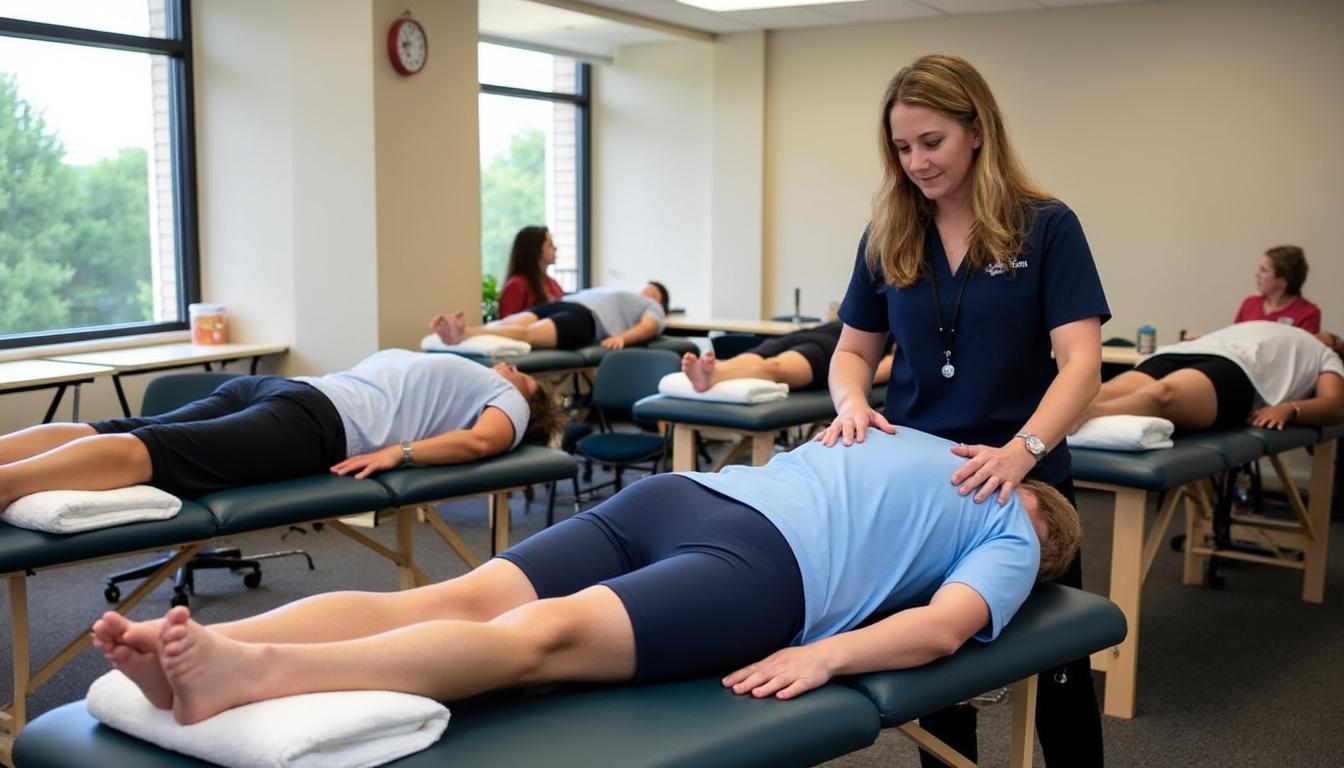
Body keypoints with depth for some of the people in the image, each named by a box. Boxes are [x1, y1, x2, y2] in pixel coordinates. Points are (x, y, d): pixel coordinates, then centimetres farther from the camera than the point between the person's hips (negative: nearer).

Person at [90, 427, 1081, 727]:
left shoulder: (914, 439, 40)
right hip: (763, 558, -6)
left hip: (681, 490, 6)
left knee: (458, 599, -12)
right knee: (540, 636, -25)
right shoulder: (1012, 539, 21)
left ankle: (209, 647, -30)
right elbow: (945, 625, 1)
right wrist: (824, 654, -6)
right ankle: (249, 670, -46)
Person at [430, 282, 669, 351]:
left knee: (527, 333, -34)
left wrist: (621, 337, -18)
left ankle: (464, 335, -59)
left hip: (587, 317, -7)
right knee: (508, 323, -26)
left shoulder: (652, 308, 29)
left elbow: (649, 327, 4)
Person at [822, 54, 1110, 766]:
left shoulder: (1045, 227, -9)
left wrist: (1023, 449, -34)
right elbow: (853, 350, 6)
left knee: (1057, 668, 11)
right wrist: (853, 405, -17)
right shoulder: (887, 237, 1)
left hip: (1023, 485, -2)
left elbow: (1081, 360, -17)